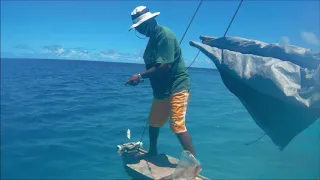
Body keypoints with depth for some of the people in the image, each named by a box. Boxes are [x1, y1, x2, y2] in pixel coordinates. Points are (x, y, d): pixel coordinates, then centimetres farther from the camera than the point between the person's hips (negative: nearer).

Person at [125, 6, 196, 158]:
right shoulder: (153, 38, 12)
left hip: (176, 88, -10)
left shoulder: (164, 35, -17)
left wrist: (140, 76, -19)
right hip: (161, 90, 10)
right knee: (153, 122, 19)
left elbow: (165, 66, -25)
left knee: (178, 126, -13)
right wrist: (140, 78, 2)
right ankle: (152, 152, 39)